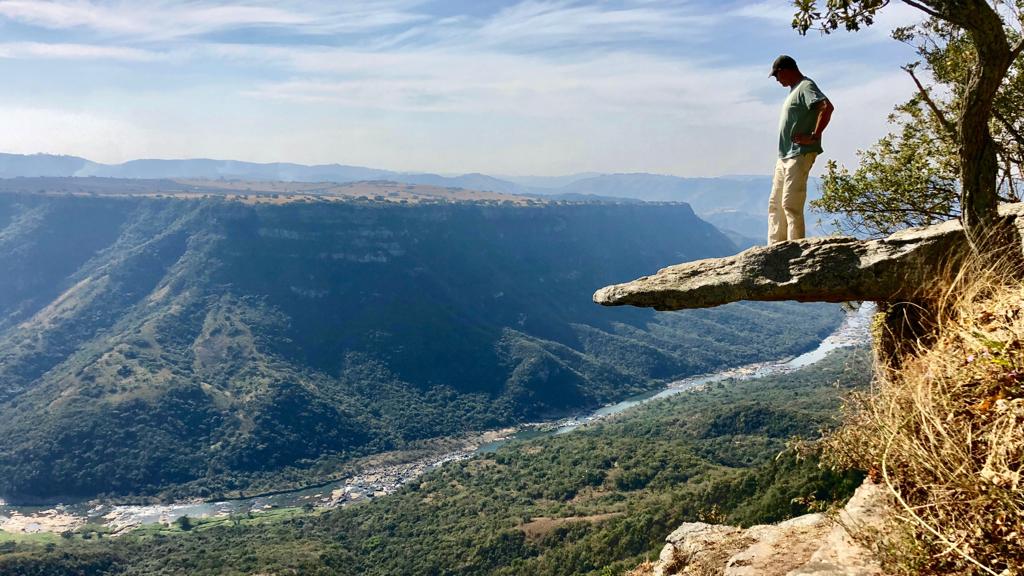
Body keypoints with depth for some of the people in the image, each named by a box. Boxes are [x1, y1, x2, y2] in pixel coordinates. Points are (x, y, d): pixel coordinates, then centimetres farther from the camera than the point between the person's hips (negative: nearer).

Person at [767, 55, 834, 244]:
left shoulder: (806, 86, -9)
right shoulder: (794, 90, 20)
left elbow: (827, 107, -24)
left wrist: (814, 136, -21)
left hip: (800, 155, -10)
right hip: (784, 157, 10)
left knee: (790, 204, -13)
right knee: (775, 204, 10)